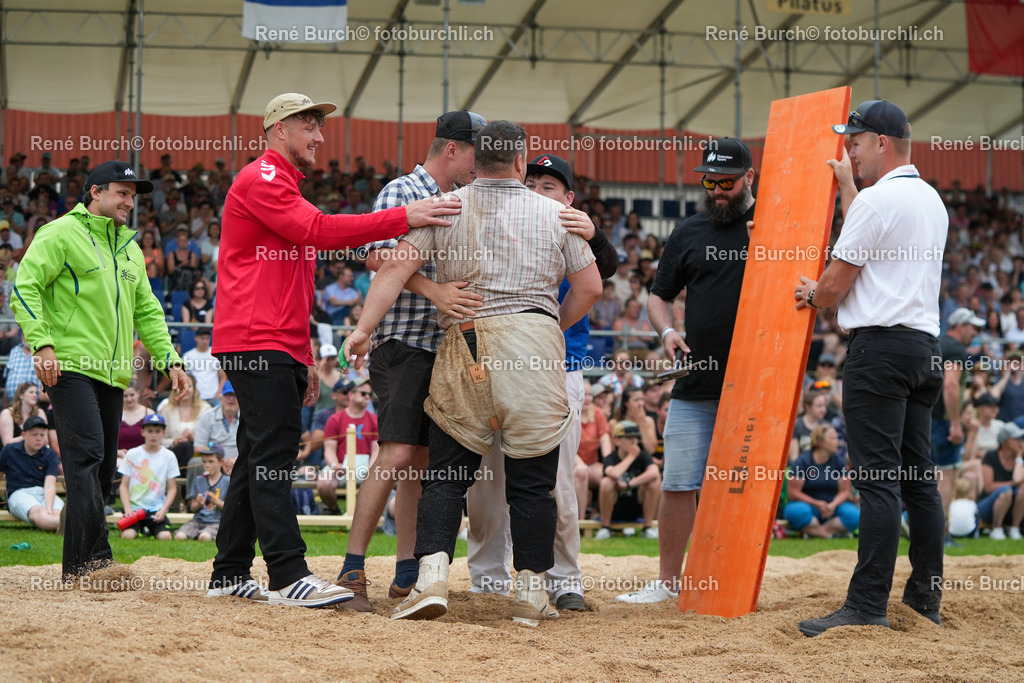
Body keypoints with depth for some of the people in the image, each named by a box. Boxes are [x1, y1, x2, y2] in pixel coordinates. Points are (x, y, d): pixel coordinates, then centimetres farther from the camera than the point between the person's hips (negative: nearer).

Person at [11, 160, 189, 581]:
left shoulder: (129, 249, 23)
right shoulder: (61, 234, -1)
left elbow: (147, 310, 25)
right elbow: (25, 286, -9)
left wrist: (170, 360, 14)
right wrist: (41, 343, -20)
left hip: (112, 373, 8)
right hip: (69, 367, -8)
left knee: (104, 468, 5)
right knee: (87, 454, -19)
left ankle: (78, 569, 8)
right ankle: (92, 562, -24)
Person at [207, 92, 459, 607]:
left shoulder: (281, 187, 27)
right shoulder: (262, 179, -6)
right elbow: (319, 231, -22)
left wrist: (305, 359, 22)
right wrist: (403, 219, -25)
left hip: (279, 348, 11)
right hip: (258, 344, -11)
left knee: (258, 460, 10)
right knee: (272, 455, -14)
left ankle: (230, 575, 13)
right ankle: (289, 577, -19)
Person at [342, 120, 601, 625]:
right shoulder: (555, 214, 7)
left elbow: (398, 266, -4)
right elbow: (589, 287, 10)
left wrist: (364, 327, -4)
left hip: (464, 347, 1)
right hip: (534, 347, 0)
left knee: (446, 474, 6)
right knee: (531, 478, 5)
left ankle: (432, 576, -8)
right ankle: (531, 592, 7)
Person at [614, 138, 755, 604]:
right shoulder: (688, 233, 14)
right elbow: (659, 295, 19)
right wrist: (667, 331, -1)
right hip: (695, 383, 3)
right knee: (678, 484, 2)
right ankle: (668, 581, 11)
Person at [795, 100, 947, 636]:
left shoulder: (878, 199, -11)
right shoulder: (932, 200, 17)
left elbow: (835, 283, -8)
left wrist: (811, 296, 13)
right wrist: (846, 186, 38)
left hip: (881, 345, -9)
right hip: (926, 345, 9)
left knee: (877, 477, -12)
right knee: (917, 475, 10)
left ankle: (867, 606, -14)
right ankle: (925, 600, 12)